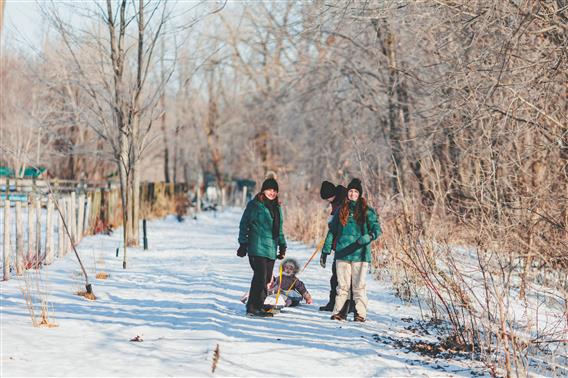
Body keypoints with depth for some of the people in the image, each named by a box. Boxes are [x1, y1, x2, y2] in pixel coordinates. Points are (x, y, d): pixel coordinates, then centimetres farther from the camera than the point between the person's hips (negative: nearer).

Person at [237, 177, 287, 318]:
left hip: (271, 249, 7)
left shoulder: (277, 207, 18)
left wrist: (282, 245, 20)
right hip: (257, 247, -7)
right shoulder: (255, 205, -2)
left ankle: (257, 306, 10)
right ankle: (253, 308, -9)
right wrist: (243, 243, -8)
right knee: (260, 277, -13)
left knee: (266, 279, 4)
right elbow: (244, 225, -2)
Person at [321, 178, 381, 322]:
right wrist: (326, 250, 9)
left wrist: (370, 236, -25)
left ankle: (361, 313, 2)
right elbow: (332, 231, 14)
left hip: (360, 254, -2)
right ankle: (339, 311, 7)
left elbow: (376, 228, -3)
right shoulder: (341, 211, 12)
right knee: (342, 285, 4)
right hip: (342, 254, 2)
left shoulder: (367, 211, 4)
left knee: (359, 285, -1)